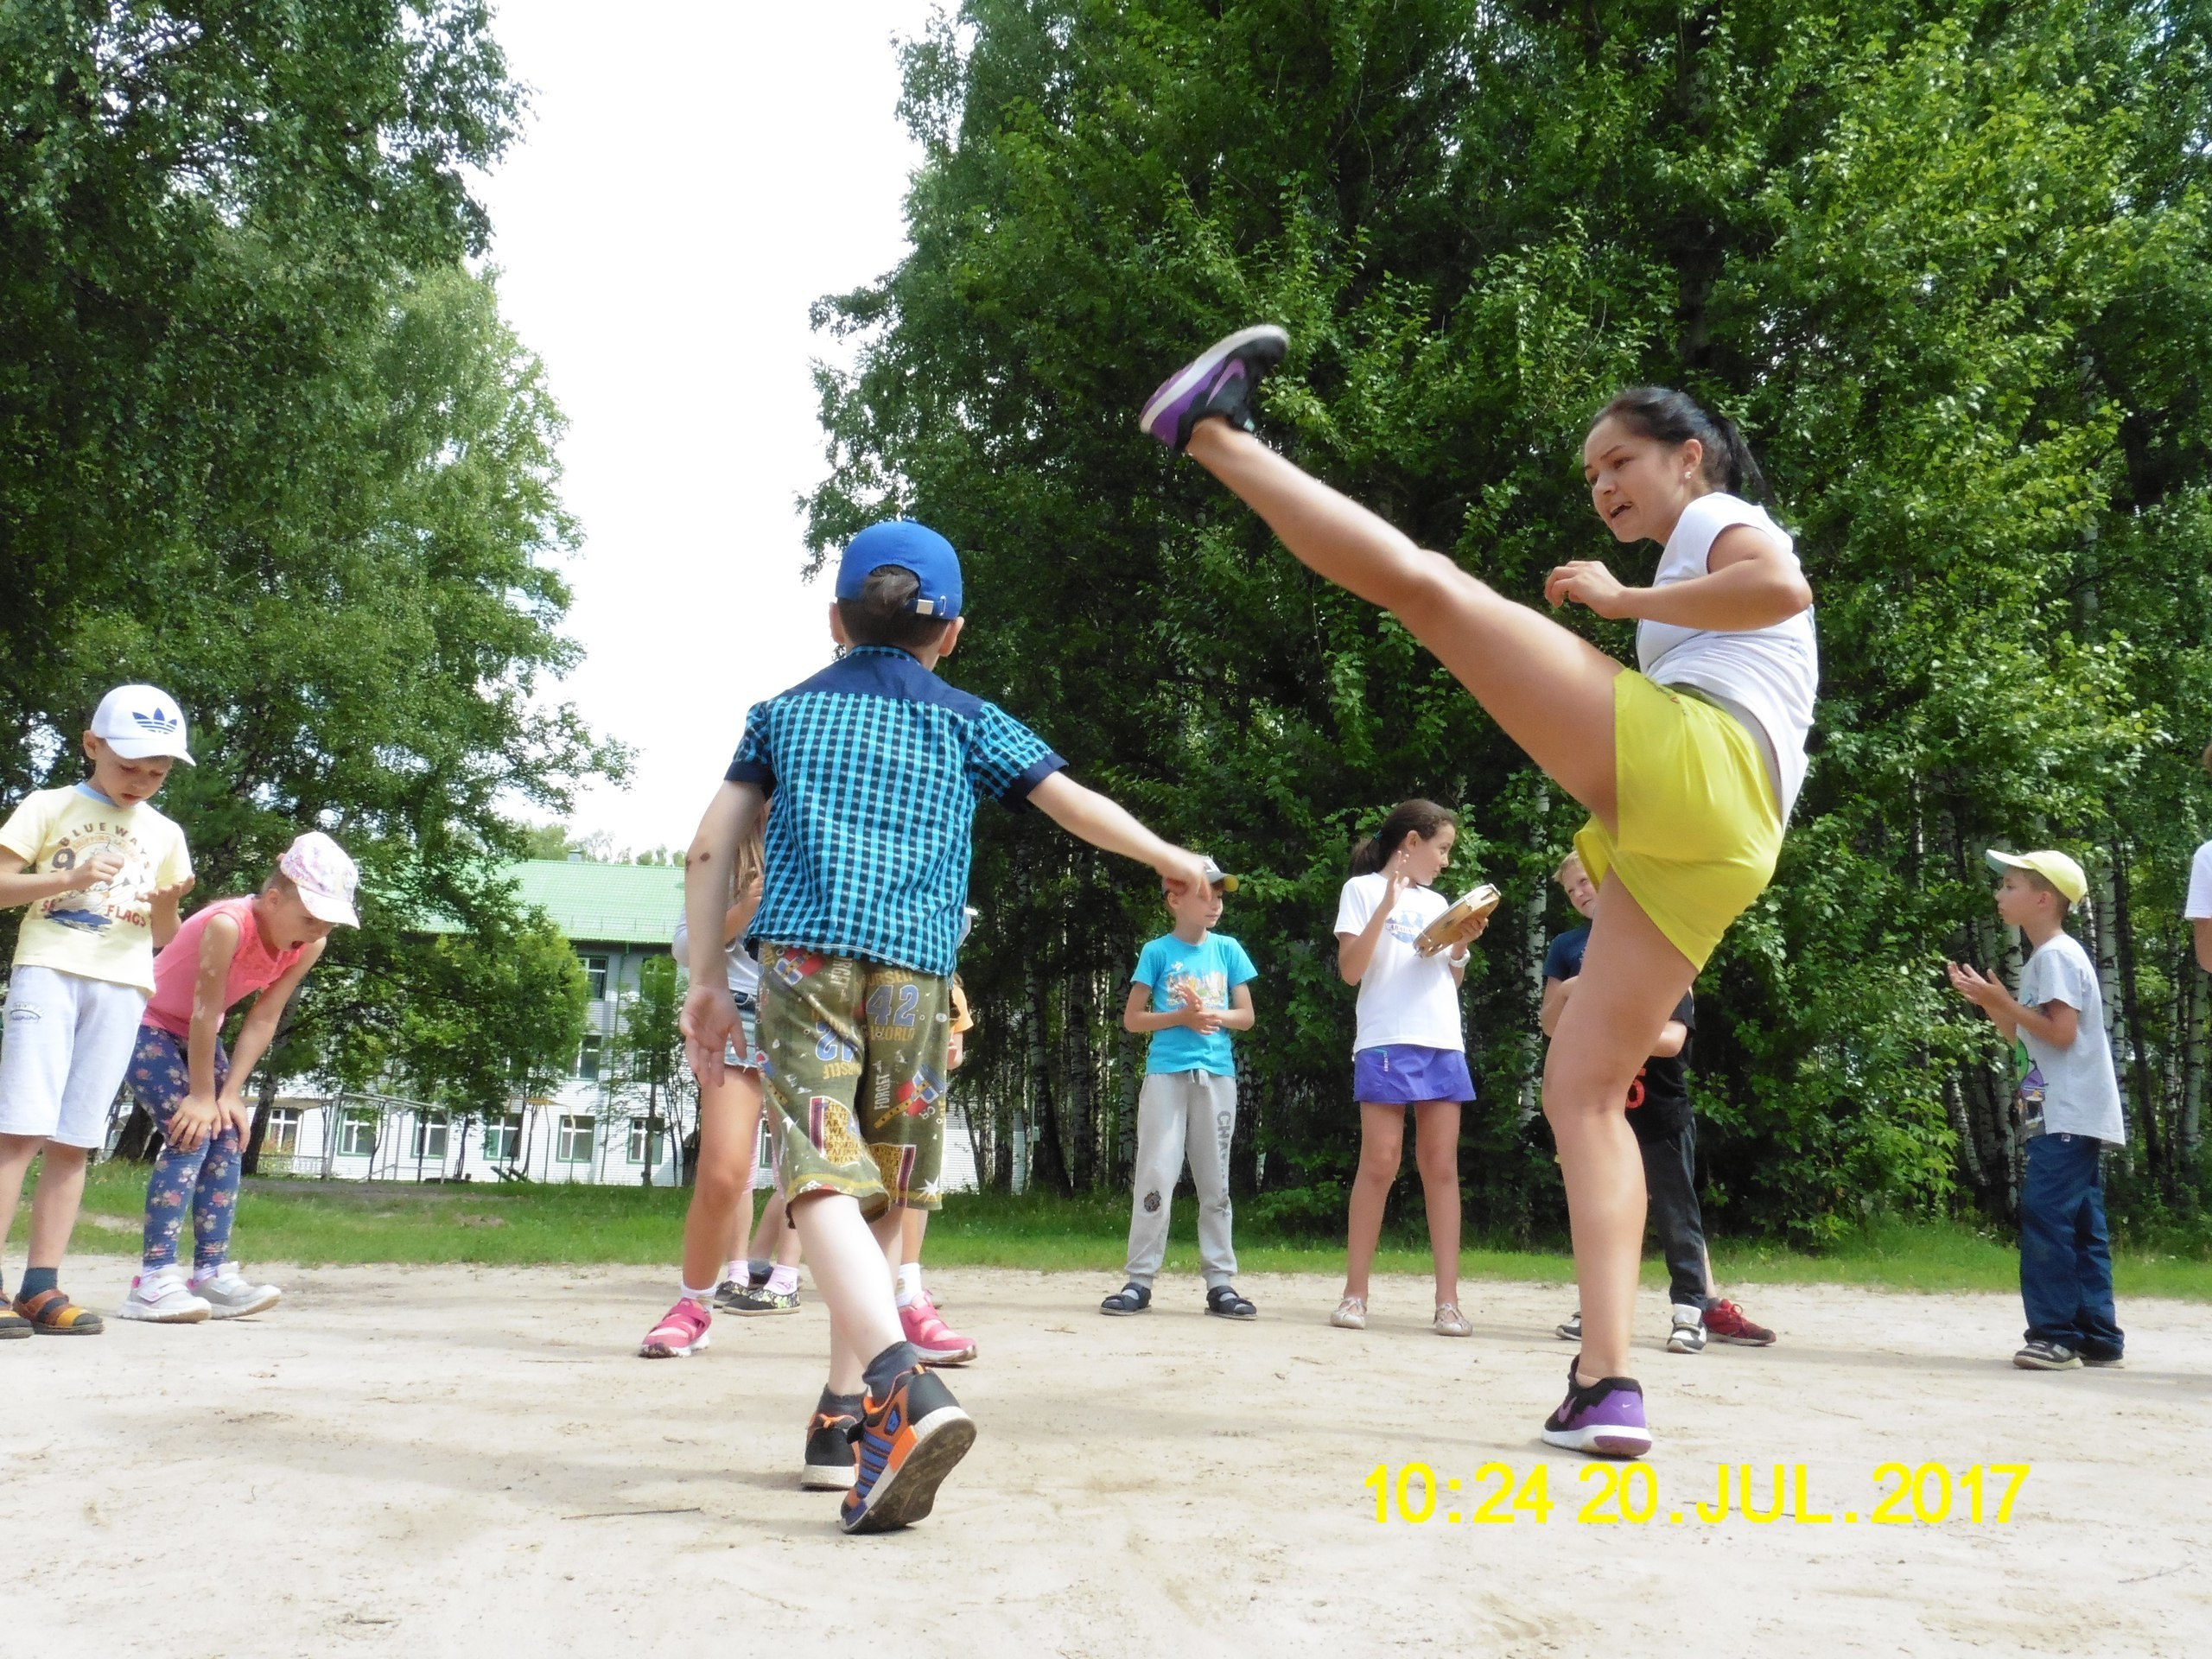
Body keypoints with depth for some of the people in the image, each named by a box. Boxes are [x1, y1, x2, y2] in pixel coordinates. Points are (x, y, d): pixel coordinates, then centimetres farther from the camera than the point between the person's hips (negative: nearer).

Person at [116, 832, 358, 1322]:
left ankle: (213, 1273, 1)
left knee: (229, 1135, -2)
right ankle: (154, 1278, -20)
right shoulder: (229, 924, -35)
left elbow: (263, 1020, -10)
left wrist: (230, 1093, -15)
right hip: (147, 1024, -7)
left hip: (195, 1034, 7)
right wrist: (201, 1095, -21)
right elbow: (205, 1012, -29)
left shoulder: (309, 946, -13)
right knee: (190, 1133, -20)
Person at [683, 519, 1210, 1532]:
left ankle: (902, 1389, -36)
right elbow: (1080, 809, 13)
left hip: (801, 954, -1)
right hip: (913, 969, 1)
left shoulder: (784, 714, 18)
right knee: (882, 1193, 16)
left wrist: (705, 982, 16)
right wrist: (1173, 859, 29)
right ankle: (849, 1405, 22)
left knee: (823, 1180, -15)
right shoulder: (967, 722, 16)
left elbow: (709, 852, 11)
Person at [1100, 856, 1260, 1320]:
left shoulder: (1228, 950, 8)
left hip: (1217, 1075, 3)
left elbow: (1246, 1015, 10)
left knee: (1215, 1181, 6)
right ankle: (1140, 1281, -1)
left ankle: (1220, 1283, 10)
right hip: (1165, 1073, -2)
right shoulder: (1157, 952, 1)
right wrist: (1182, 1017, -12)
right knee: (1156, 1175, -6)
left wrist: (1214, 1016, -10)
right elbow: (1132, 1018, 2)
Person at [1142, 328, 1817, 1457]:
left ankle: (1213, 433, 3)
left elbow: (1781, 587, -9)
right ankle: (1607, 1385, -6)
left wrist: (1623, 601, 0)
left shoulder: (1722, 519, 16)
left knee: (1419, 579, -9)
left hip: (1683, 750, -9)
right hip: (1711, 847, 9)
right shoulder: (1707, 571, 41)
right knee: (1584, 1090, 3)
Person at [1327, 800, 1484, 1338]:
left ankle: (1448, 1301, -2)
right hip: (1387, 1042, -5)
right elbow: (1350, 970, -6)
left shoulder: (1437, 903, 21)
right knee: (1380, 1164, -8)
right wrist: (1386, 904, -12)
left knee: (1441, 1167, 0)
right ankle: (1355, 1294, -1)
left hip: (1444, 1044, 5)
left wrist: (1463, 942, 4)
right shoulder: (1364, 889, 4)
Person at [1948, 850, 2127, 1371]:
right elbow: (2025, 1037, 20)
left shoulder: (2057, 955, -11)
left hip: (2068, 1117, -11)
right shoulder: (2042, 959, 20)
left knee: (2045, 1216, -14)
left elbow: (2061, 1033, -20)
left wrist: (2004, 1001, -16)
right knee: (2080, 1226, 10)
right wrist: (1988, 1001, 9)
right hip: (2065, 1116, 11)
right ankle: (2098, 1337, 13)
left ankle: (2056, 1336, -14)